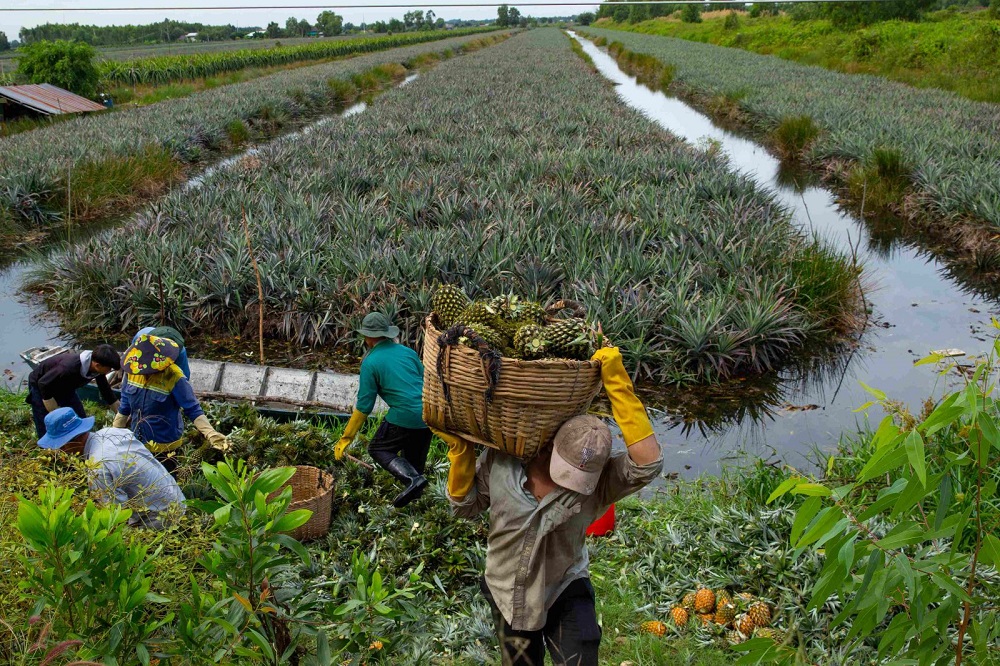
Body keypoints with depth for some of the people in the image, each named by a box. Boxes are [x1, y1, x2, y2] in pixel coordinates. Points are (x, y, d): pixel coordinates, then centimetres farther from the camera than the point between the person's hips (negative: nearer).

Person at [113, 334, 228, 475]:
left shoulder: (174, 378, -25)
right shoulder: (133, 371, -9)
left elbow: (193, 410, -22)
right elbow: (124, 407, 4)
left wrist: (211, 434, -35)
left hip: (164, 447, -5)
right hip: (136, 443, 5)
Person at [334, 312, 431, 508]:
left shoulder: (370, 362, -3)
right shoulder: (408, 351, 12)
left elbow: (364, 405, -4)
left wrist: (346, 439, 3)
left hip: (404, 417, -6)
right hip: (428, 414, 6)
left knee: (378, 449, 10)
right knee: (414, 456, 25)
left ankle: (411, 478, -11)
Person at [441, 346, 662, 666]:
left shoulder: (598, 482, -25)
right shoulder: (500, 461, -20)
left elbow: (648, 462, -43)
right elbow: (466, 506, -5)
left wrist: (616, 381, -45)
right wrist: (460, 450, -21)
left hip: (566, 593, -2)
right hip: (508, 595, 2)